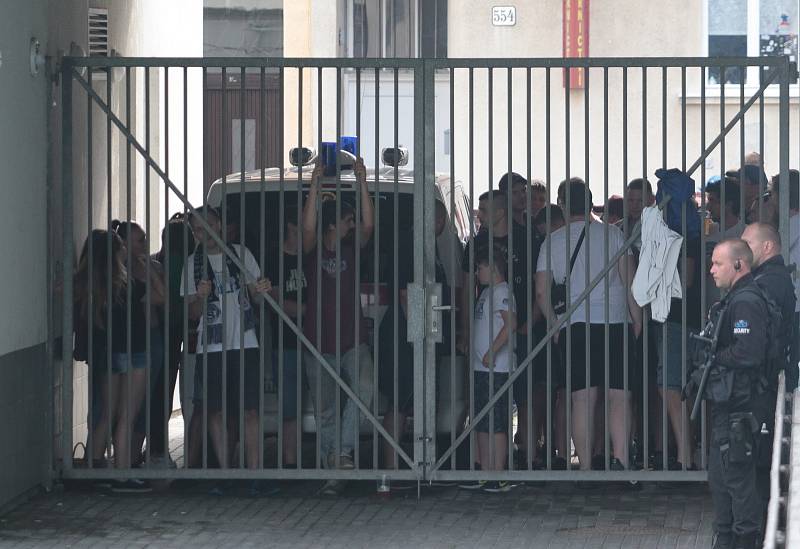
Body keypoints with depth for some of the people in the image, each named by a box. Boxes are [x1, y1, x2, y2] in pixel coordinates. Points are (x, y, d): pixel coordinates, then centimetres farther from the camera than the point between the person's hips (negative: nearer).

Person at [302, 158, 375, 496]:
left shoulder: (352, 249, 8)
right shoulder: (313, 252, 0)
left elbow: (368, 224, -8)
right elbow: (307, 228, -20)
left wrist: (362, 183, -17)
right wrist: (315, 185, -27)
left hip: (353, 340, 1)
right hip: (318, 342, -1)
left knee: (363, 389, -26)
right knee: (326, 413, 4)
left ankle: (343, 451, -19)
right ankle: (334, 474, 10)